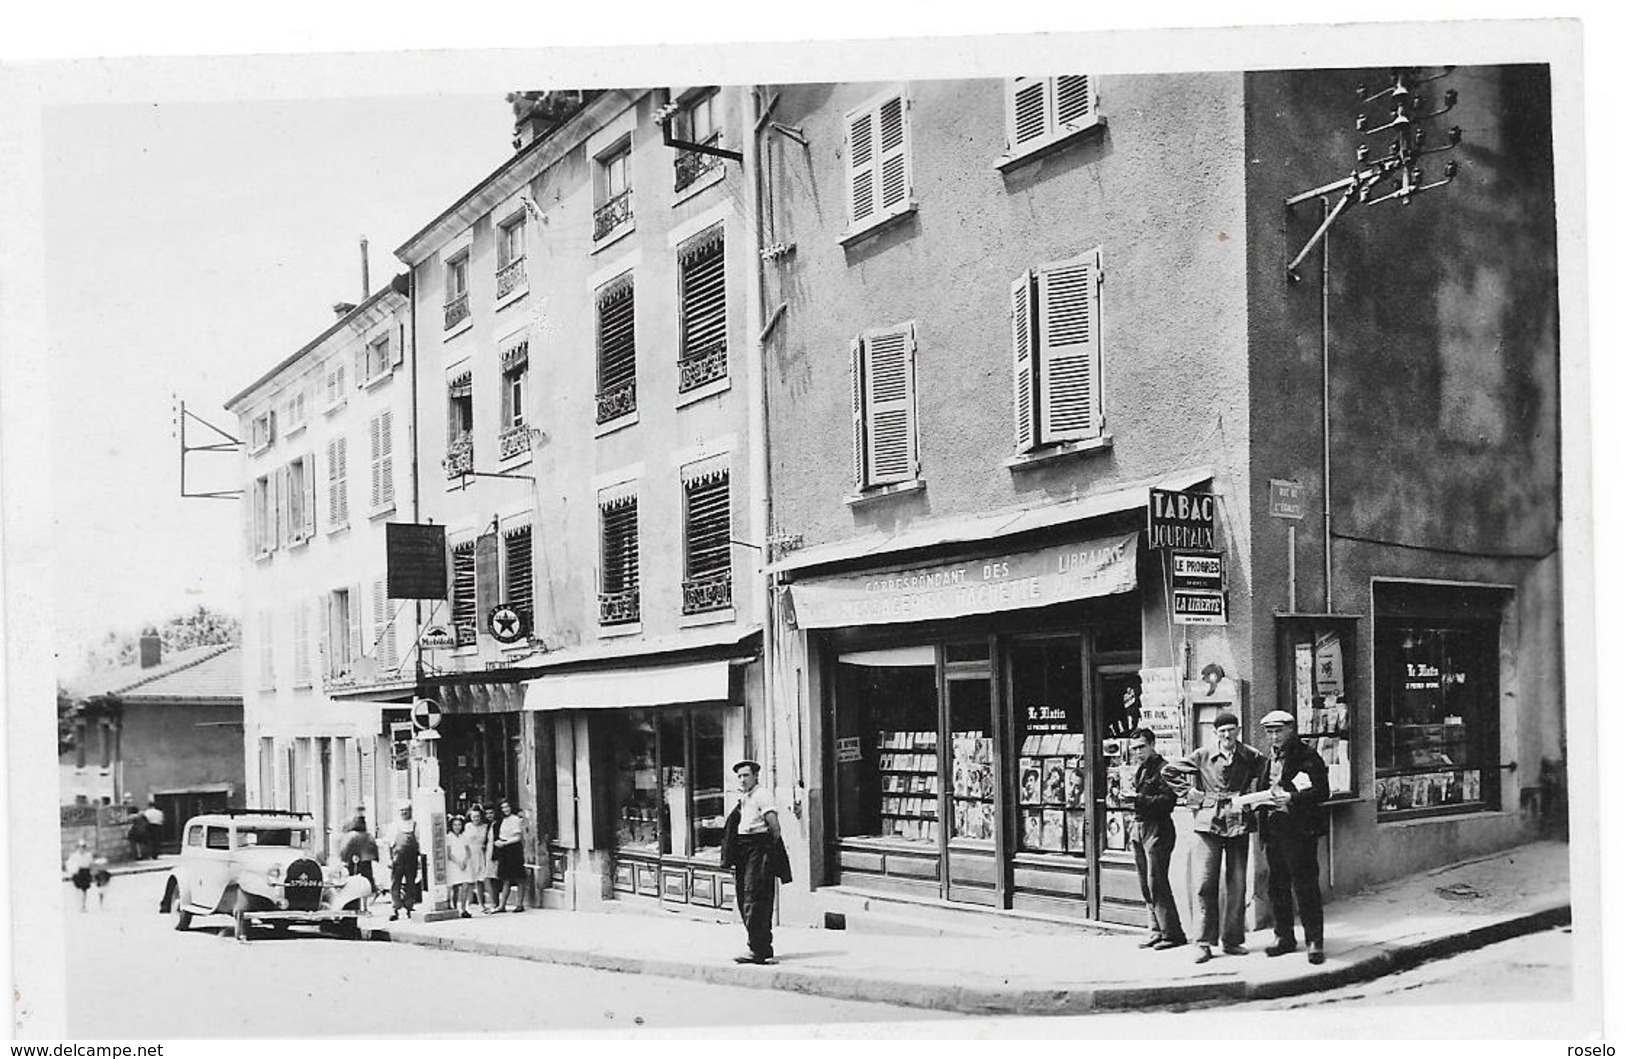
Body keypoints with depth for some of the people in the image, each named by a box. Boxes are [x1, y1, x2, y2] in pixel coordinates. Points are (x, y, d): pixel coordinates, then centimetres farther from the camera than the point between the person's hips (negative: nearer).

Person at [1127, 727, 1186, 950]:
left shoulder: (1163, 768, -8)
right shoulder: (1139, 769, 18)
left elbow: (1168, 800, -17)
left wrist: (1140, 799, -22)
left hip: (1157, 829, -9)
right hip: (1139, 828, 9)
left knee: (1156, 882, -9)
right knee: (1145, 884, 8)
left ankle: (1172, 933, -2)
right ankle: (1157, 931, 14)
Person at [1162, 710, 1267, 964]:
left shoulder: (1252, 757, 2)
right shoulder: (1202, 756, 3)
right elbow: (1169, 771, 10)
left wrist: (1250, 798, -1)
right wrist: (1190, 794, 3)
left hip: (1238, 824, 1)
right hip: (1209, 823, -1)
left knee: (1237, 884, 5)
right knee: (1206, 883, -5)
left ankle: (1233, 940, 15)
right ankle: (1204, 943, 0)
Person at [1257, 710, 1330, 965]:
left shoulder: (1307, 756, -7)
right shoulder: (1268, 758, 15)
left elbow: (1322, 792, -13)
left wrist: (1292, 797, -23)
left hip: (1299, 830, -7)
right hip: (1273, 828, 7)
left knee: (1305, 886, -5)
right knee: (1278, 887, 11)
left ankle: (1315, 941, 2)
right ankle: (1284, 937, 22)